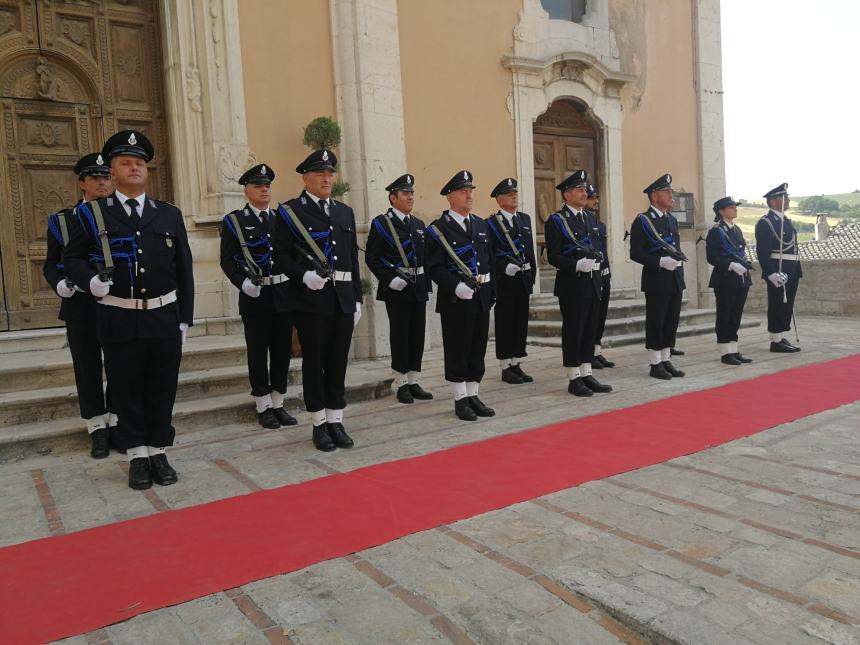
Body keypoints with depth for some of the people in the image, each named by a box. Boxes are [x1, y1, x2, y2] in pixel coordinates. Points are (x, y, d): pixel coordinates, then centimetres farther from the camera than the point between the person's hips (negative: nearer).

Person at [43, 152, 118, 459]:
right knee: (87, 368, 6)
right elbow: (51, 264, 5)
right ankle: (97, 428, 17)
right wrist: (59, 283, -16)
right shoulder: (62, 220, 5)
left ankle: (116, 422, 22)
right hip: (81, 309, 0)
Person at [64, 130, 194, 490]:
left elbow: (184, 270, 7)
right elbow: (72, 257, 8)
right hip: (119, 320, -1)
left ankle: (158, 453, 22)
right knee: (126, 390, 7)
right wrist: (90, 280, -15)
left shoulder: (170, 214, 8)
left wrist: (185, 318, 4)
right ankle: (137, 457, 20)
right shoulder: (91, 213, 4)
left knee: (162, 389, 8)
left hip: (165, 318, 2)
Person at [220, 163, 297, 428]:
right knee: (258, 352, 3)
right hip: (254, 296, -4)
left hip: (283, 293, 4)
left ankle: (278, 405, 18)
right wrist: (243, 282, -19)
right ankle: (263, 407, 13)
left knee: (282, 350, 7)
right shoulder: (233, 221, 1)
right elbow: (227, 261, -3)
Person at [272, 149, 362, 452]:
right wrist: (304, 275, -22)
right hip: (310, 300, -4)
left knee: (338, 362, 8)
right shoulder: (289, 211, 0)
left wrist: (357, 298, 11)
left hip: (343, 300, 5)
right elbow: (281, 256, -6)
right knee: (314, 362, 3)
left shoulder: (345, 212, 15)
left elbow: (353, 259, 15)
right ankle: (319, 424, 15)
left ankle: (336, 421, 19)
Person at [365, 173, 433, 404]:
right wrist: (390, 279, -16)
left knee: (417, 335, 8)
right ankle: (402, 385, 10)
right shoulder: (381, 223, -4)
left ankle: (413, 382, 18)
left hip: (418, 288, 6)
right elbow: (371, 258, -8)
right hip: (396, 289, -6)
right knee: (400, 335, 0)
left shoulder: (418, 224, 15)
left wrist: (426, 282, 10)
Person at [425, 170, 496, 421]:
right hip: (456, 300, -6)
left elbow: (490, 261, 18)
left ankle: (473, 395, 22)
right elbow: (435, 267, -12)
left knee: (478, 350, 11)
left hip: (482, 298, 6)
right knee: (457, 351, 2)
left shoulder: (482, 225, 14)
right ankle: (460, 400, 12)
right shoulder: (438, 229, -5)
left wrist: (491, 293, 12)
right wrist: (456, 286, -23)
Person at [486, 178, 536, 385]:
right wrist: (505, 267, -23)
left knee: (521, 324, 10)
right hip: (504, 281, -6)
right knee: (505, 325, 1)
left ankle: (517, 365, 19)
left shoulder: (525, 219, 13)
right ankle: (506, 368, 10)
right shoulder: (491, 223, -6)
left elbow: (531, 250, 16)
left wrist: (531, 276, 13)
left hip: (524, 280, 6)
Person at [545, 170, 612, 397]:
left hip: (592, 284, 7)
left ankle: (587, 375, 19)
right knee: (573, 331, -1)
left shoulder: (589, 218, 16)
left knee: (590, 331, 10)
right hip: (572, 285, -7)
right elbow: (553, 256, -12)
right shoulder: (556, 221, -7)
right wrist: (577, 264, -23)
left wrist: (597, 259, 6)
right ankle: (574, 379, 8)